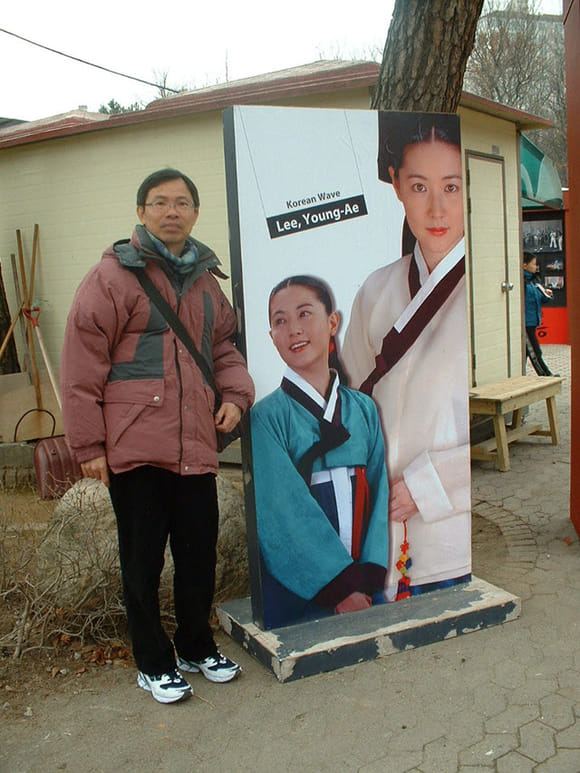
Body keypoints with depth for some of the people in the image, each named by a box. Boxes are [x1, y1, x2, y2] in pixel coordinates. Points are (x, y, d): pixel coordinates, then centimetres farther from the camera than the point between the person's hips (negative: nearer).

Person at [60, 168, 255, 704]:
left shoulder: (205, 279, 14)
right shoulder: (114, 275, -5)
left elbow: (224, 346, 24)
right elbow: (83, 363, -8)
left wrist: (235, 393, 4)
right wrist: (88, 444, -9)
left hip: (195, 445, 6)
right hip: (134, 448, -5)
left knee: (200, 552, 15)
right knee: (143, 560, 8)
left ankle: (196, 647, 37)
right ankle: (154, 663, 27)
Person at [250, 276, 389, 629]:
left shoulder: (364, 409, 5)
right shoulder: (267, 417, -8)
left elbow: (379, 495, 1)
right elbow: (285, 513, -14)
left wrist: (368, 578, -11)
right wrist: (341, 587, -17)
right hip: (296, 593, -3)